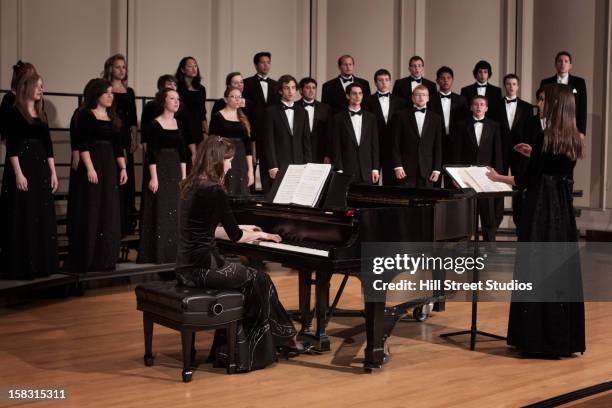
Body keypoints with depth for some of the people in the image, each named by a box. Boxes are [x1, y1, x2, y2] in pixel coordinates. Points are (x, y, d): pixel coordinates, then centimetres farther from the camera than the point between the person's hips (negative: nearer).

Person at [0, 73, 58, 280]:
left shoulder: (41, 114, 13)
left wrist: (53, 172, 8)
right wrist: (18, 173, -19)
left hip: (41, 168, 7)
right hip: (21, 167, -7)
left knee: (42, 217, 8)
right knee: (22, 218, -4)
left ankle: (41, 263, 15)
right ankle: (20, 266, 1)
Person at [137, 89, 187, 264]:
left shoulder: (178, 124, 10)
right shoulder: (155, 124, -8)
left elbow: (182, 152, 12)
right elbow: (151, 152, -12)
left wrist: (184, 176, 8)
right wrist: (153, 177, -17)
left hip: (175, 171, 6)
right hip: (160, 169, -6)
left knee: (175, 211, 8)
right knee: (159, 211, -4)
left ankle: (172, 251, 16)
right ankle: (157, 253, 3)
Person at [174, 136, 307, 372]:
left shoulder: (191, 186, 10)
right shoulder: (214, 191, -17)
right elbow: (234, 235, -9)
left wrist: (242, 230, 26)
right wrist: (260, 235, 11)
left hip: (187, 267, 8)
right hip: (202, 268, -8)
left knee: (245, 281, 21)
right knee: (259, 281, 10)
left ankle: (226, 350, 20)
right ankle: (284, 338, 26)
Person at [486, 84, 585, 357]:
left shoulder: (545, 138, -14)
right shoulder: (573, 139, 8)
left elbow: (527, 180, -11)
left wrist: (498, 178, 4)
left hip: (541, 209, -8)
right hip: (563, 208, 8)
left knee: (537, 269, -2)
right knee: (563, 270, 11)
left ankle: (539, 337, 2)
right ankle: (565, 337, 18)